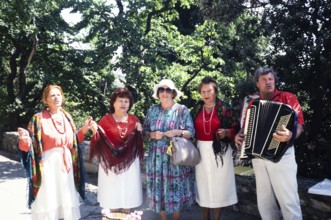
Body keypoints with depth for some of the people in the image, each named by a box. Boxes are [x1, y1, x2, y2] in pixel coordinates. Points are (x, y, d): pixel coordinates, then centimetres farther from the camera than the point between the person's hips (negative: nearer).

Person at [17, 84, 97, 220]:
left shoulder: (67, 117, 8)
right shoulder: (39, 118, -7)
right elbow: (30, 144, -10)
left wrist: (84, 129, 3)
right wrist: (25, 138, -31)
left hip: (66, 163, 5)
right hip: (48, 164, -5)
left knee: (66, 198, 13)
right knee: (47, 199, 2)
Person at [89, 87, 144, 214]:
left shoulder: (134, 120, 5)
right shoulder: (106, 119, 0)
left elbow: (138, 143, 8)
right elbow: (98, 139, -3)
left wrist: (139, 132, -11)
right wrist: (95, 131, -22)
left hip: (129, 162, 2)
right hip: (110, 162, -2)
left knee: (128, 189, 8)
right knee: (112, 189, 3)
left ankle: (127, 214, 23)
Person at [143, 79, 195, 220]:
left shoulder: (182, 110, -2)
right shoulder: (152, 110, 6)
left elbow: (191, 132, -2)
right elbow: (144, 131, 10)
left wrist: (177, 132, -19)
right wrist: (152, 135, -11)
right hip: (157, 157, 2)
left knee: (176, 188, 4)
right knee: (159, 188, 7)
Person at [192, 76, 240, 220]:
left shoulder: (224, 108, -5)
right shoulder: (198, 109, 6)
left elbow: (236, 129, -5)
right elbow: (194, 130, 11)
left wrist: (226, 132, -23)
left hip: (220, 150, -3)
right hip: (202, 150, 4)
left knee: (219, 184, 3)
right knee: (204, 184, 10)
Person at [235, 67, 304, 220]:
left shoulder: (288, 98, -1)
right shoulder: (252, 104, 13)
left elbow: (298, 123, -10)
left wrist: (290, 135, -31)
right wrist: (239, 135, 0)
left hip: (281, 155, -4)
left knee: (288, 200, -6)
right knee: (264, 201, 11)